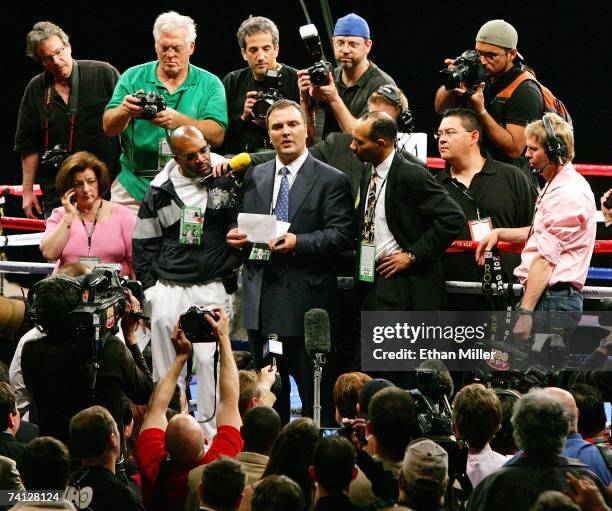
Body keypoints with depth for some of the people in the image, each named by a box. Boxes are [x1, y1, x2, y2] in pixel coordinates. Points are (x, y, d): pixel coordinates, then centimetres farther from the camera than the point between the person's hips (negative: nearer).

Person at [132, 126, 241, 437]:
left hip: (214, 290, -2)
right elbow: (144, 242, 10)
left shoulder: (228, 177, -2)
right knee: (167, 365, 5)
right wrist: (149, 287, 5)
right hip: (168, 290, 2)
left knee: (212, 362, -7)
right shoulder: (160, 191, 3)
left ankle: (213, 432, -1)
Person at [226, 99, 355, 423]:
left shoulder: (331, 181, -1)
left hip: (305, 299, -5)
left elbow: (341, 235, -10)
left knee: (313, 392, -4)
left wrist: (298, 242, -23)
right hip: (261, 299, 5)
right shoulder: (254, 177, 16)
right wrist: (236, 236, -1)